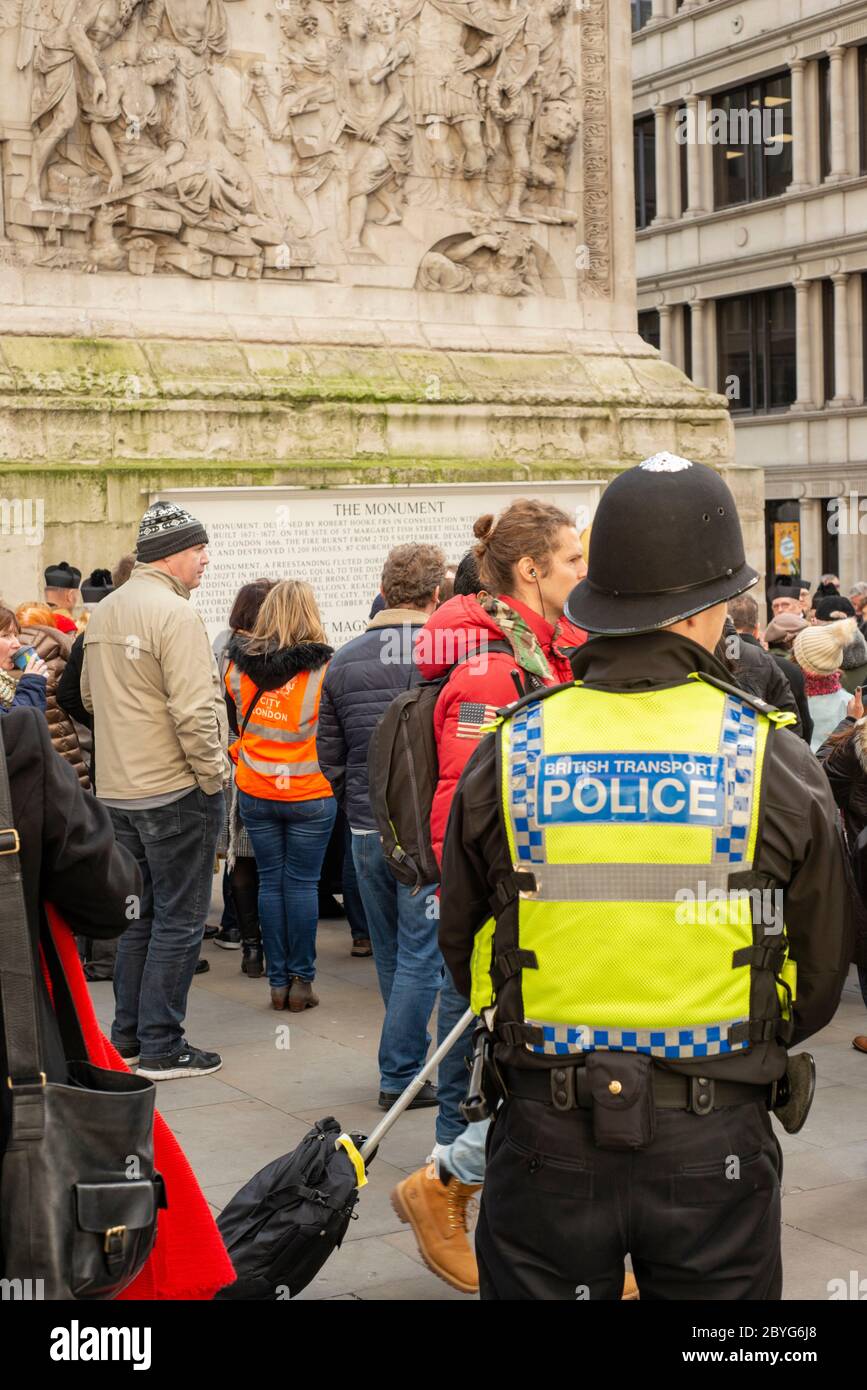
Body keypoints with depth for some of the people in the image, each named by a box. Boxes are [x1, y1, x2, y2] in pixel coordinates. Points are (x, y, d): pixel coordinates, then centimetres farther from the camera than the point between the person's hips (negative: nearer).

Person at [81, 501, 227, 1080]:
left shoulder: (104, 613, 10)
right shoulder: (175, 614, -17)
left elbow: (91, 696, 18)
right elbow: (193, 711, -22)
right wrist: (215, 775, -12)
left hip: (118, 789, 8)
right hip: (176, 791, -8)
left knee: (138, 913, 18)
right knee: (179, 920, 1)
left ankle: (128, 1033, 25)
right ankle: (162, 1047, 5)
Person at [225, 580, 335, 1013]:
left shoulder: (238, 665, -1)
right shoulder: (322, 667, -12)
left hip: (254, 793, 3)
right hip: (309, 794, -3)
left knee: (270, 881, 9)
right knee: (302, 883, 4)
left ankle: (278, 981, 13)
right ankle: (301, 981, 9)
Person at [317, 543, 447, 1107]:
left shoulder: (344, 660, 4)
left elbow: (329, 755, 8)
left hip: (368, 829, 5)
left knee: (390, 952, 17)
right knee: (422, 953, 2)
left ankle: (406, 1057, 29)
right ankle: (401, 1073, 5)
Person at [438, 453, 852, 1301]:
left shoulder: (507, 753, -6)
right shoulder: (777, 763, -9)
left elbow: (462, 949, 5)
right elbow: (819, 976, 2)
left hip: (547, 1135, 1)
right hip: (716, 1138, 0)